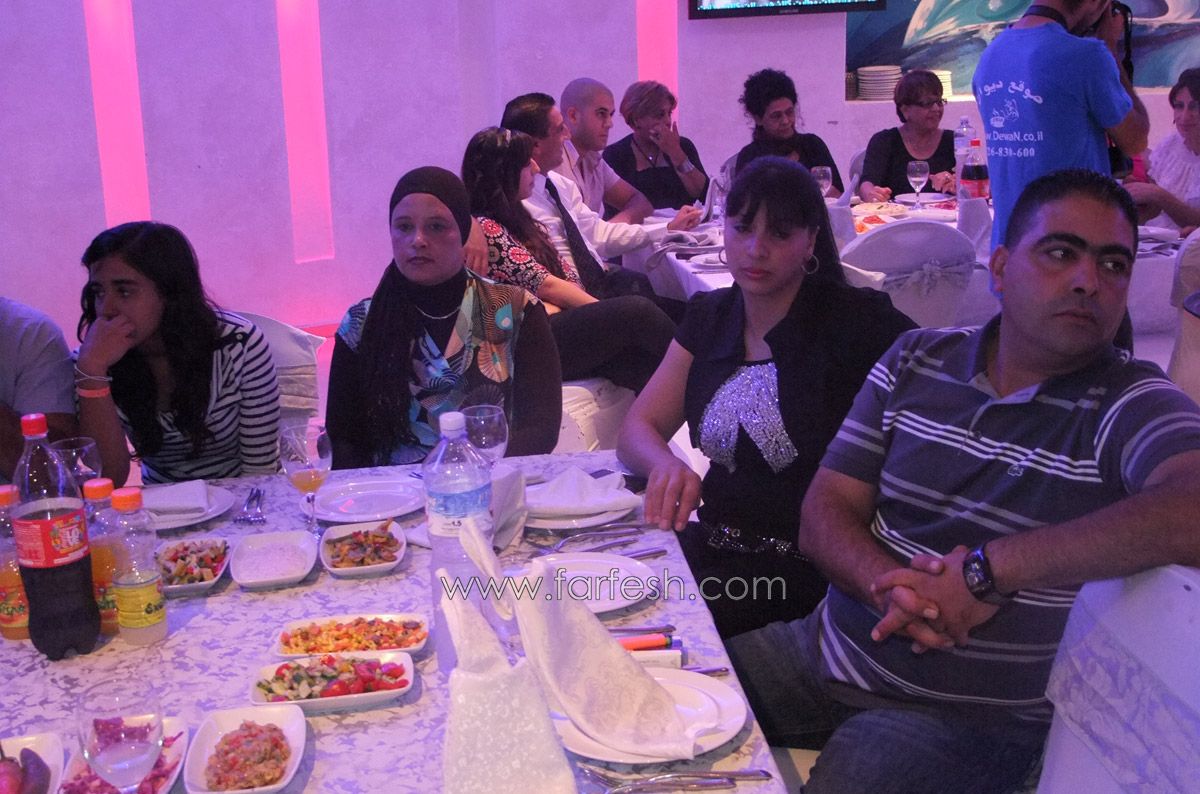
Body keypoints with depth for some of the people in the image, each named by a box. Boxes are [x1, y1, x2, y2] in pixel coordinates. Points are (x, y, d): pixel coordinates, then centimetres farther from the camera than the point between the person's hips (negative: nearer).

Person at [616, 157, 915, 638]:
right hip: (713, 545, 5)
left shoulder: (855, 319, -7)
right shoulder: (710, 318, 10)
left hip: (812, 568, -5)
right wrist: (665, 464, -16)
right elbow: (637, 430, 9)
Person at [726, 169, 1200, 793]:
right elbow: (824, 513, 1)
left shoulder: (1134, 405, -10)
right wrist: (890, 586, -21)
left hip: (968, 714, -4)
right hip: (830, 646, 5)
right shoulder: (914, 361, 4)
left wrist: (984, 572, -29)